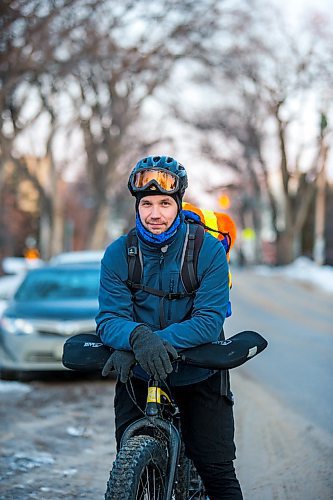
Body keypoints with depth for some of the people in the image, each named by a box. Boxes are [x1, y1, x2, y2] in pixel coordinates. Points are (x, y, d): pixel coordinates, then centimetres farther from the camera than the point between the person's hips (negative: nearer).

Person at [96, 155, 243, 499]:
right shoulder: (118, 255, -7)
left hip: (199, 376, -1)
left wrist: (158, 340, -33)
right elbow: (109, 318, -15)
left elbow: (209, 321, -20)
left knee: (218, 472, -4)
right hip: (138, 377, 2)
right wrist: (138, 338, -39)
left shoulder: (209, 251, -12)